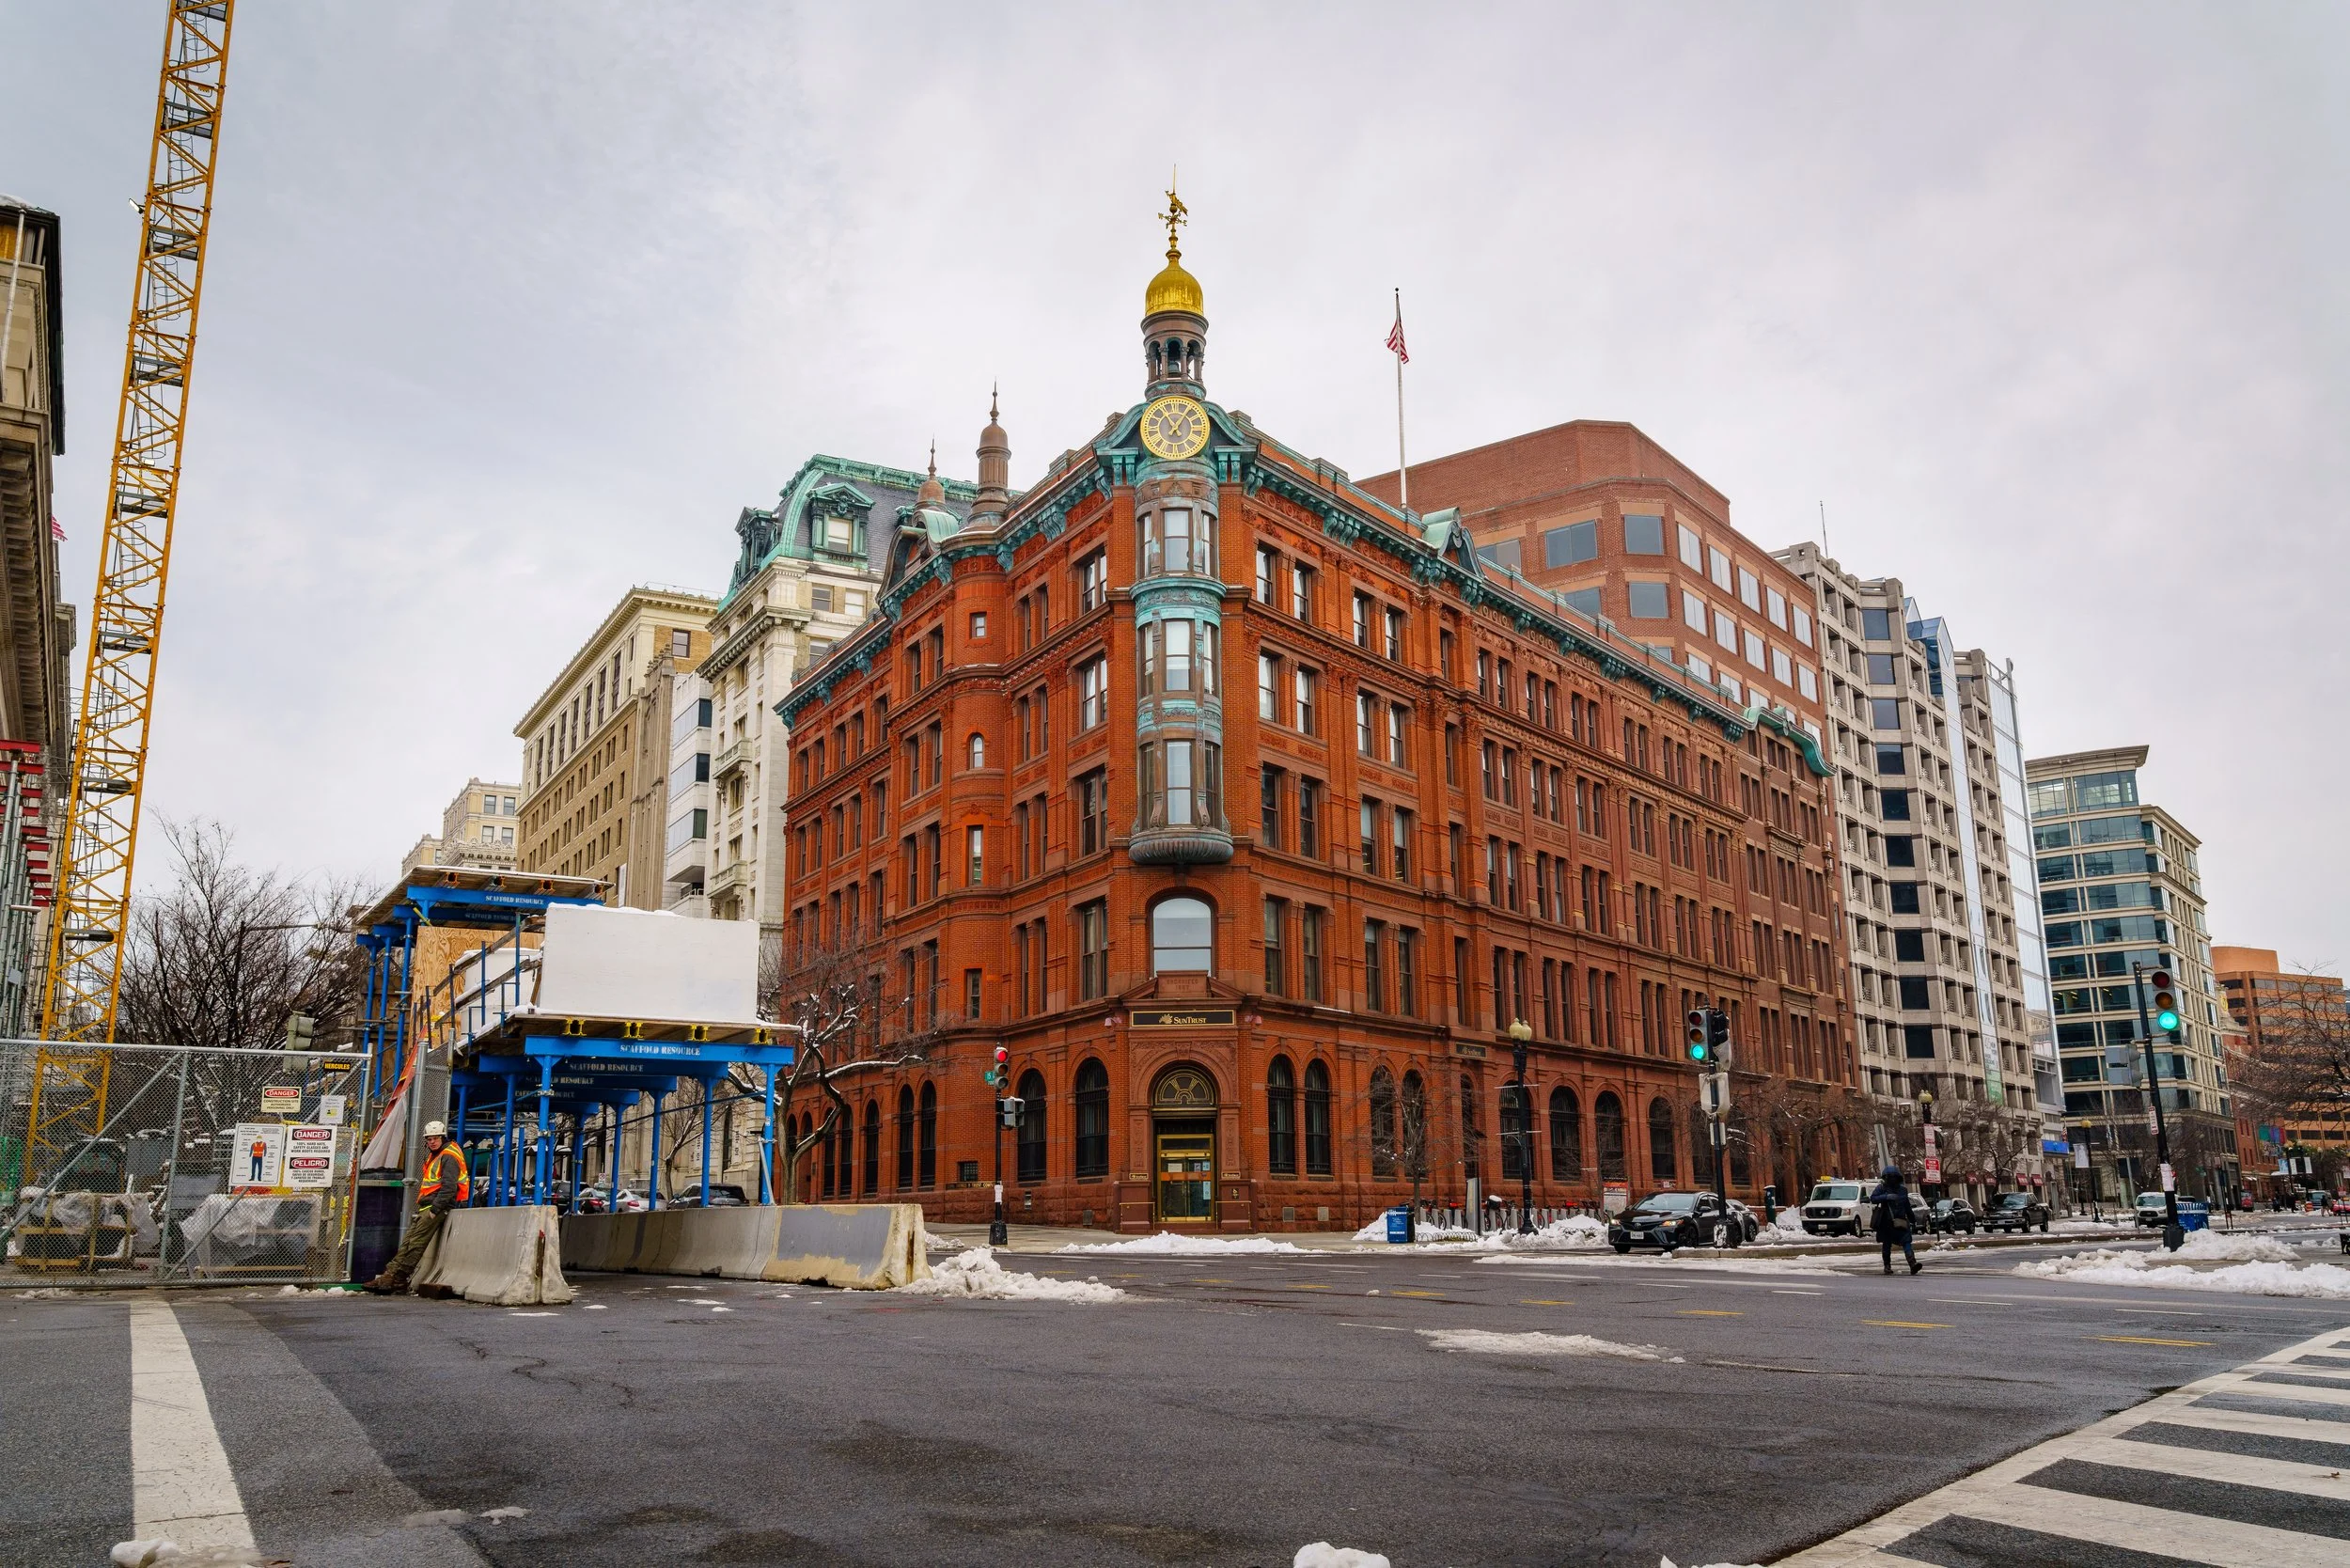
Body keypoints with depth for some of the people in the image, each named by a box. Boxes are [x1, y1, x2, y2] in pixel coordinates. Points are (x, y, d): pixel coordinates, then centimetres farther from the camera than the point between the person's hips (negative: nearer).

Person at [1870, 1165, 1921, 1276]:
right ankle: (1887, 1266, 19)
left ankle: (1913, 1264, -25)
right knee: (1887, 1244, 7)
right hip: (1886, 1221, -2)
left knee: (1906, 1242, -14)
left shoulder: (1903, 1189, 12)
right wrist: (1886, 1197, -22)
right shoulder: (1882, 1187, 0)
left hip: (1900, 1221, 2)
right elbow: (1873, 1199, -11)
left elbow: (1907, 1206, 22)